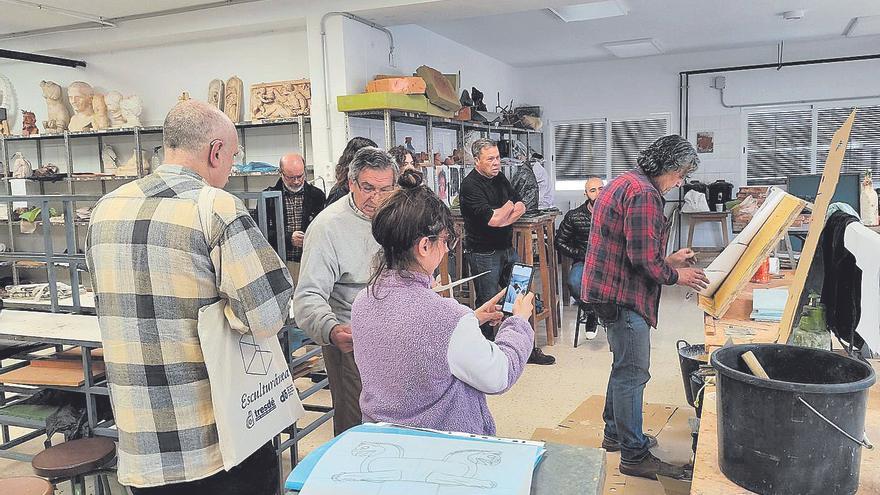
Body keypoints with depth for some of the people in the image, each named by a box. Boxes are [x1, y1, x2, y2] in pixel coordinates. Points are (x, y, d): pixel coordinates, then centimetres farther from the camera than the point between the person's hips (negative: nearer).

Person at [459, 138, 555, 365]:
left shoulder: (499, 178, 10)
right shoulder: (470, 185, -15)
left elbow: (520, 206, 8)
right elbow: (493, 219, -23)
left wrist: (502, 219, -11)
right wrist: (508, 207, -4)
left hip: (508, 250, 8)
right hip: (483, 254, -8)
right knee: (488, 305, 2)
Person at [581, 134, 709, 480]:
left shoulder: (626, 183, 16)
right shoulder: (643, 193, -19)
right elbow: (644, 258, -22)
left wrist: (668, 260, 18)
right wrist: (675, 276, -5)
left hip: (610, 289, 11)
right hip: (622, 294, -11)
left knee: (624, 367, 21)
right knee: (633, 373, -2)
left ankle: (616, 433, 36)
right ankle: (634, 455, 10)